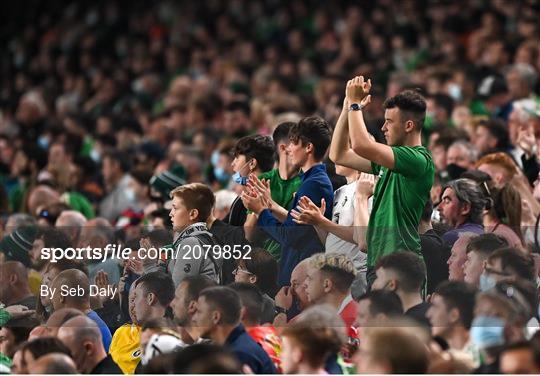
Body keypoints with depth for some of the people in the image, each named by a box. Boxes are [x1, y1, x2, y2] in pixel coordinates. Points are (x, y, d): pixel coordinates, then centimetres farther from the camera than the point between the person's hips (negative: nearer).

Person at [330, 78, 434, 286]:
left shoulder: (419, 160, -13)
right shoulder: (388, 160, 16)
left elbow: (361, 145, -23)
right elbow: (339, 155, 19)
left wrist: (355, 103, -9)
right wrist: (347, 107, 12)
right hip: (378, 261, 9)